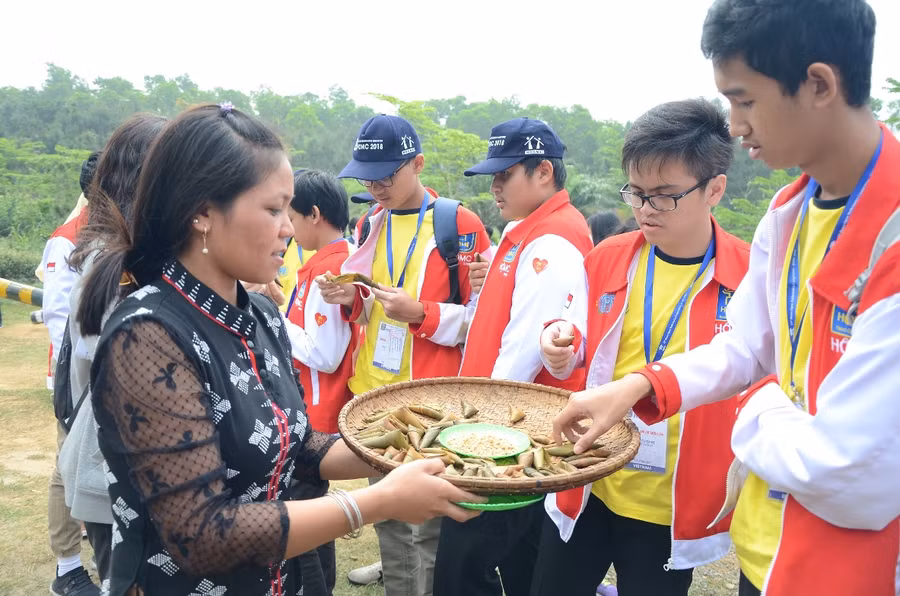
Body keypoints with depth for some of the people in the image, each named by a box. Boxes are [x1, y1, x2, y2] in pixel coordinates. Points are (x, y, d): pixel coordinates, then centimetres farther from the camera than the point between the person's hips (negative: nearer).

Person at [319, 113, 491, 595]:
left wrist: (420, 313, -21)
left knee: (432, 519, 6)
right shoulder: (370, 224, 9)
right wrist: (351, 299, -4)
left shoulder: (460, 224, -9)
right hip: (373, 392, 6)